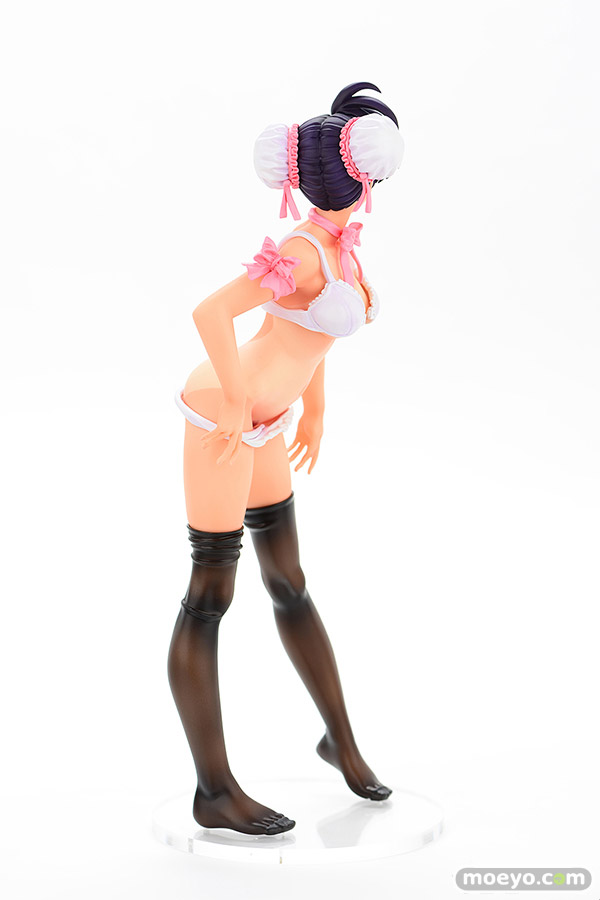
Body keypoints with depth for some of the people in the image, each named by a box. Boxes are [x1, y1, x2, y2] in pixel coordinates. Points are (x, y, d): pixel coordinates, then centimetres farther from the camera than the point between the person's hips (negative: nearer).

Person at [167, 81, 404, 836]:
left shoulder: (343, 242, 7)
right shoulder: (303, 252, -21)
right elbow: (210, 311, -30)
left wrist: (313, 406, 21)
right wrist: (237, 407, -23)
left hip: (260, 419, 9)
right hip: (223, 413, -9)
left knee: (290, 585, 15)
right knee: (209, 598, -3)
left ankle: (341, 738, 29)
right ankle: (215, 791, 6)